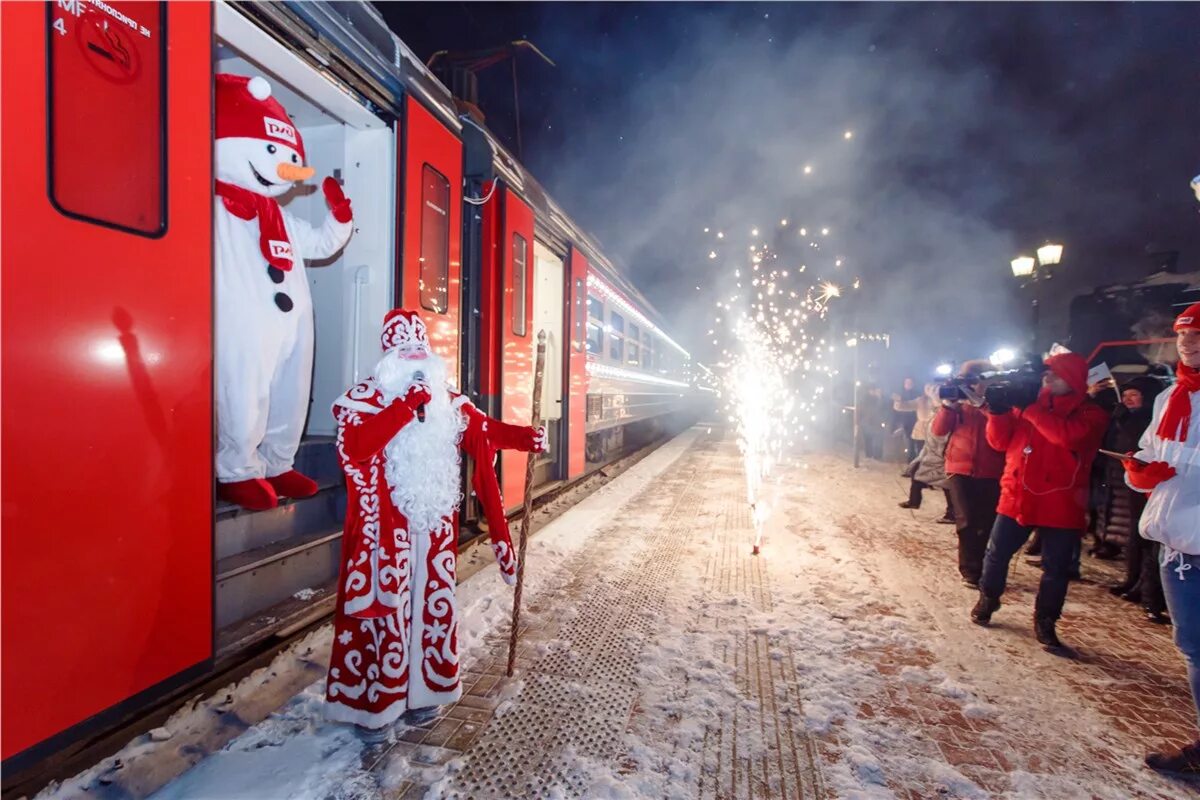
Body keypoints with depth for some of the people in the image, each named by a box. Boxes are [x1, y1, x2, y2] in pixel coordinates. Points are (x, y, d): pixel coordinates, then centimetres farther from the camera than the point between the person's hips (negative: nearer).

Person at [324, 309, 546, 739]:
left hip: (434, 524, 5)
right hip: (387, 526, -5)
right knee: (386, 607, 1)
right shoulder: (365, 397, -7)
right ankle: (374, 702, 20)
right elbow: (354, 445, -23)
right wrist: (406, 406, -25)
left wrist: (524, 436, -4)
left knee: (433, 602, 13)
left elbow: (483, 430, 12)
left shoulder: (446, 401, 9)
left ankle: (422, 691, 32)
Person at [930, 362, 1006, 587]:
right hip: (961, 469, 1)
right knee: (967, 522, -4)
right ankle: (971, 571, 7)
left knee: (988, 524, 5)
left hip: (990, 473, 0)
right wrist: (948, 405, -15)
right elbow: (938, 430, -4)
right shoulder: (959, 403, 4)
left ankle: (987, 570, 23)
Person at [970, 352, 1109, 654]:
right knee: (997, 554, 10)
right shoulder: (1028, 403, 7)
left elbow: (1067, 435, -25)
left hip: (1061, 504, -3)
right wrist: (998, 411, -12)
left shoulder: (1091, 414, -2)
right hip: (1016, 496, 3)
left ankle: (1045, 624, 19)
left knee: (1056, 569, 6)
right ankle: (987, 600, 30)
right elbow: (1000, 441, 4)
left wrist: (1030, 408, -21)